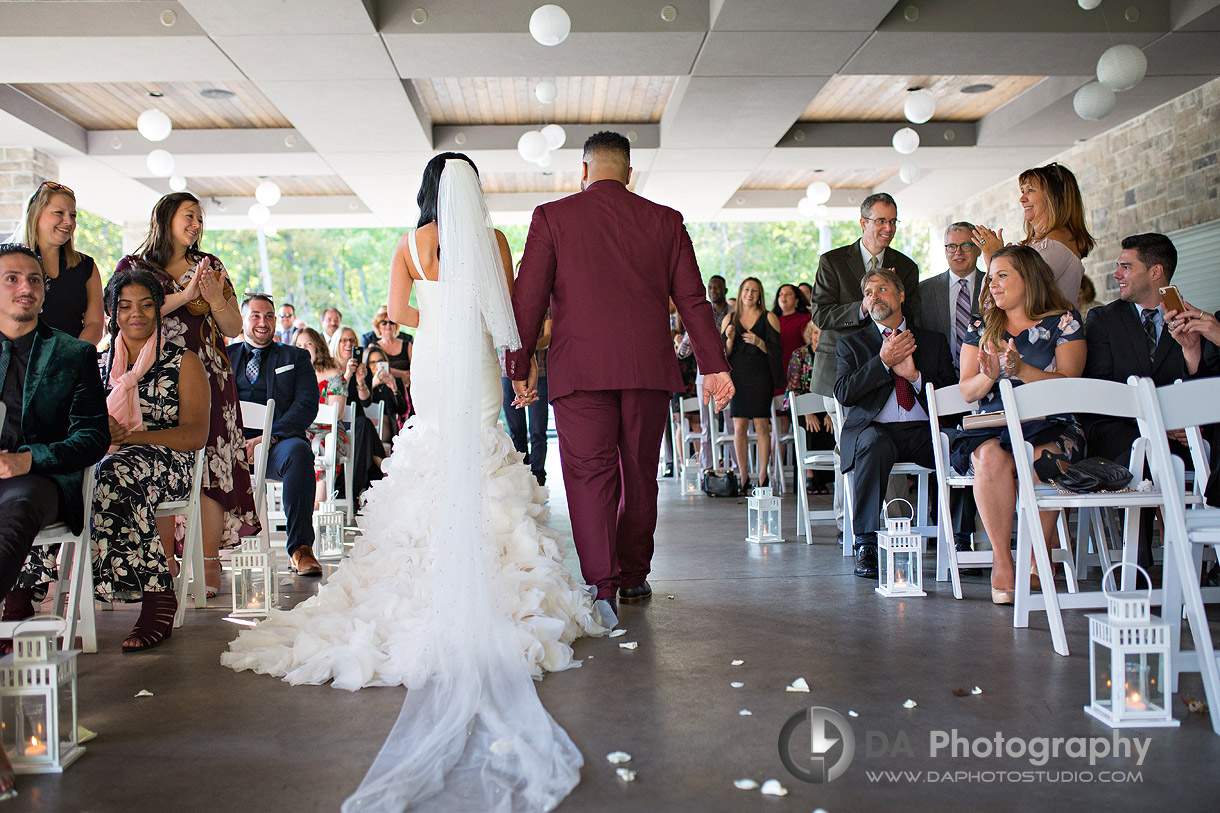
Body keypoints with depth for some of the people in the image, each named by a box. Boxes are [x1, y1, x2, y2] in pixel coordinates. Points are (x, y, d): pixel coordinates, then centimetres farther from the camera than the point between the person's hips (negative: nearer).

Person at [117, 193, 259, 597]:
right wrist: (185, 294, -11)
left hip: (208, 380, 2)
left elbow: (234, 328, 15)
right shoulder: (133, 266, 11)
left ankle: (209, 565, -6)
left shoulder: (210, 266, 19)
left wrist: (215, 299, -5)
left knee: (210, 467, -8)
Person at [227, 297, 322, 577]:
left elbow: (307, 405, 2)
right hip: (232, 443, 2)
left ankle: (300, 548, -31)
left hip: (277, 442, -1)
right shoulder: (224, 356, 23)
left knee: (298, 451, -36)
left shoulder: (295, 357, 17)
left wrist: (269, 437, -15)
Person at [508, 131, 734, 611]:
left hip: (579, 368, -2)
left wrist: (520, 365, 7)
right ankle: (633, 578, 24)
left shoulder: (551, 217, 4)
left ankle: (600, 586, -11)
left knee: (589, 474, -2)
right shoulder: (664, 221, 10)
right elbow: (692, 299, 7)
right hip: (649, 368, 3)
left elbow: (528, 297, 1)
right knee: (639, 473, 13)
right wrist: (713, 364, 9)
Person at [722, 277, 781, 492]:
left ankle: (763, 477, 2)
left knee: (761, 427, -4)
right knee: (739, 428, -2)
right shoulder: (729, 319, 11)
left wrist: (759, 342, -16)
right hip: (738, 377, 2)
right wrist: (729, 340, -10)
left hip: (761, 377, -2)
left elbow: (778, 353, 0)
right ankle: (744, 478, 4)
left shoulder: (769, 319, 5)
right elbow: (724, 354, 9)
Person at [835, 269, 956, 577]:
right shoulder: (852, 344, 17)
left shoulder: (934, 341, 20)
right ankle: (865, 545, -33)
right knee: (873, 443, -37)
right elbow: (843, 393, 0)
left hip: (924, 431, 2)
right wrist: (883, 362, -7)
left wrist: (915, 375, -6)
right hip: (874, 428, -1)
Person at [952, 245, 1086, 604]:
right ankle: (1002, 561, -23)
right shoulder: (981, 327, 16)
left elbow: (1068, 383, -4)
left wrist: (1022, 371, -19)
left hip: (1049, 426, -2)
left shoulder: (1064, 321, 8)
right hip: (993, 424, 2)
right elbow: (966, 391, 10)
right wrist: (989, 375, -12)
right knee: (991, 459, -34)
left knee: (1035, 461, -36)